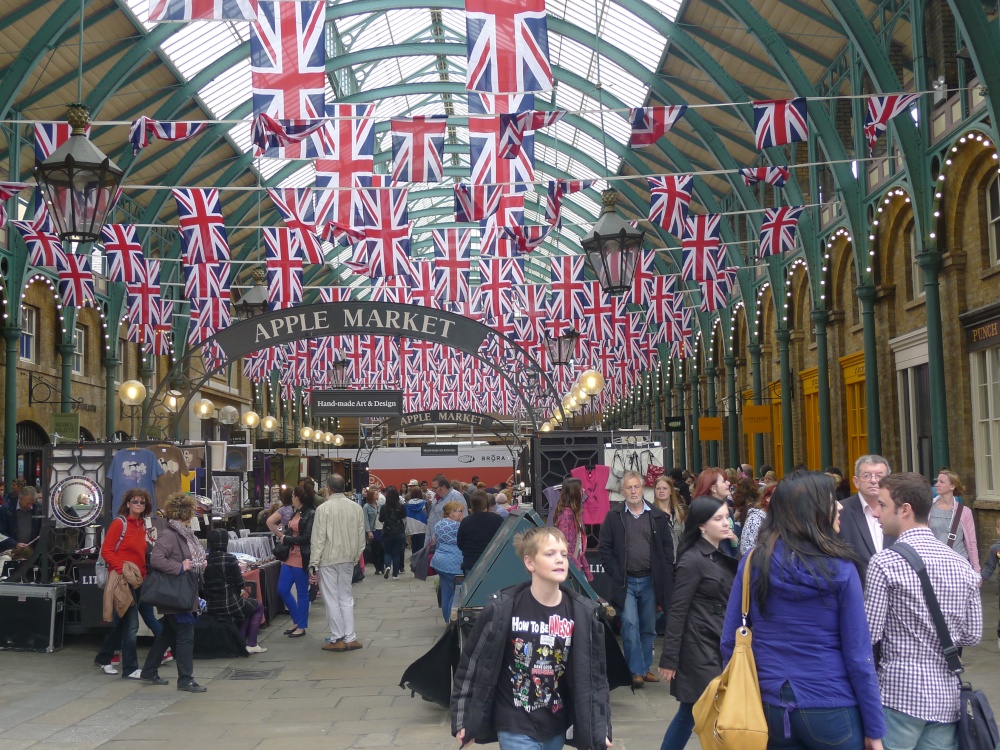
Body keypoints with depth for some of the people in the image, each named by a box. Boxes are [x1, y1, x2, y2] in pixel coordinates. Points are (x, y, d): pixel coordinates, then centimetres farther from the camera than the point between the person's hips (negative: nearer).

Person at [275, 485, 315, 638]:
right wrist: (283, 534, 3)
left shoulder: (311, 514, -14)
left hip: (302, 559, -9)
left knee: (302, 593, 3)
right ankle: (296, 621, 25)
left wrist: (286, 539, -10)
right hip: (290, 557, 9)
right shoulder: (295, 513, 11)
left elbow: (306, 538, -18)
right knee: (282, 590, 11)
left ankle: (301, 626, 15)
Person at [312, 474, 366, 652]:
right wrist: (355, 557, 13)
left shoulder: (324, 508, -14)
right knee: (346, 598, 14)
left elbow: (318, 539, -13)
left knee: (331, 600, 5)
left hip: (328, 560, -4)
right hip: (348, 559, 4)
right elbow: (361, 537, 3)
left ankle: (337, 639, 9)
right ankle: (350, 638, 13)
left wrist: (314, 564, -7)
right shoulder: (356, 508, -1)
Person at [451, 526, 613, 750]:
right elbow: (472, 662, -5)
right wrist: (463, 720, -2)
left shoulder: (583, 613, -7)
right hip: (515, 728, -4)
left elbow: (594, 674, 2)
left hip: (556, 728, 4)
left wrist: (599, 730, 1)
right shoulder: (501, 608, -15)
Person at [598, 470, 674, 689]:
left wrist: (664, 576, -1)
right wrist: (615, 574, -7)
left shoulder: (658, 516, 5)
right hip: (625, 581, -2)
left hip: (650, 581, 2)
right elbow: (605, 548, 1)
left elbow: (667, 546, 7)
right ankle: (636, 671, -4)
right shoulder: (613, 517, 0)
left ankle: (645, 668, 22)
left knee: (648, 628, 10)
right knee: (630, 624, -10)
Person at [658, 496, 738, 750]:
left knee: (690, 712, 14)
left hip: (721, 646, 8)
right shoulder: (692, 560, -14)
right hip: (699, 649, -8)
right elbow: (677, 611, -15)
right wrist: (669, 658, -16)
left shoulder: (725, 555, 11)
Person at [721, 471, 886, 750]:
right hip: (831, 710, -3)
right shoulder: (840, 569, -11)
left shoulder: (753, 562, -3)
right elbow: (858, 655, -10)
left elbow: (730, 641, -1)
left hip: (770, 708, 3)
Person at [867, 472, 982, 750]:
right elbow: (972, 635, 10)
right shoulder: (961, 564, 5)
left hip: (900, 692, -5)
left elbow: (870, 634, -12)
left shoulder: (885, 562, -12)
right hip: (947, 696, 6)